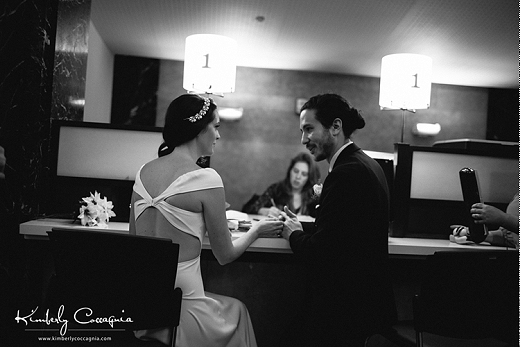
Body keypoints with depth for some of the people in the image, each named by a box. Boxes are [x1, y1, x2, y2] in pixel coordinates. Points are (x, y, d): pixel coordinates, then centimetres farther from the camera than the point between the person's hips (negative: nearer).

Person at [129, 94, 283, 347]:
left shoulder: (143, 172, 1)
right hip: (180, 312, -6)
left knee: (230, 307, 27)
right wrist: (257, 230, 11)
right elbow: (225, 255, -7)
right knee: (237, 309, 24)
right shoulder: (206, 178, -16)